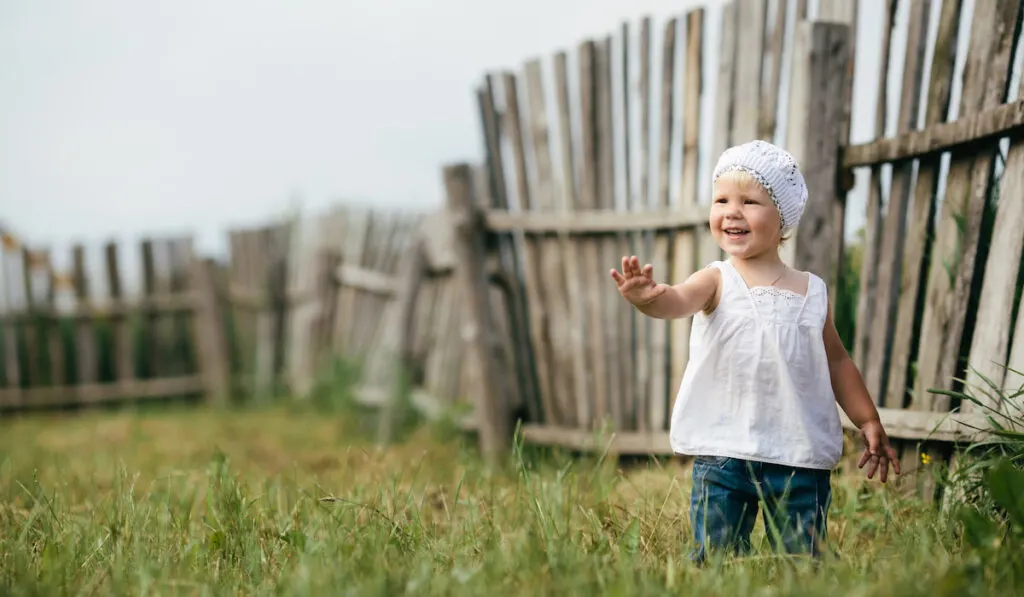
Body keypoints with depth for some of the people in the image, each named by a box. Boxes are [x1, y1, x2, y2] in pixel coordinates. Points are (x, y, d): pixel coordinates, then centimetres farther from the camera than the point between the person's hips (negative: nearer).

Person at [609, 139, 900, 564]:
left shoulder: (812, 291, 8)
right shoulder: (717, 282, -1)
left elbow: (836, 361, 19)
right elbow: (677, 300, -23)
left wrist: (868, 421, 17)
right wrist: (649, 297, -46)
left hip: (801, 458, 2)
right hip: (723, 453, -2)